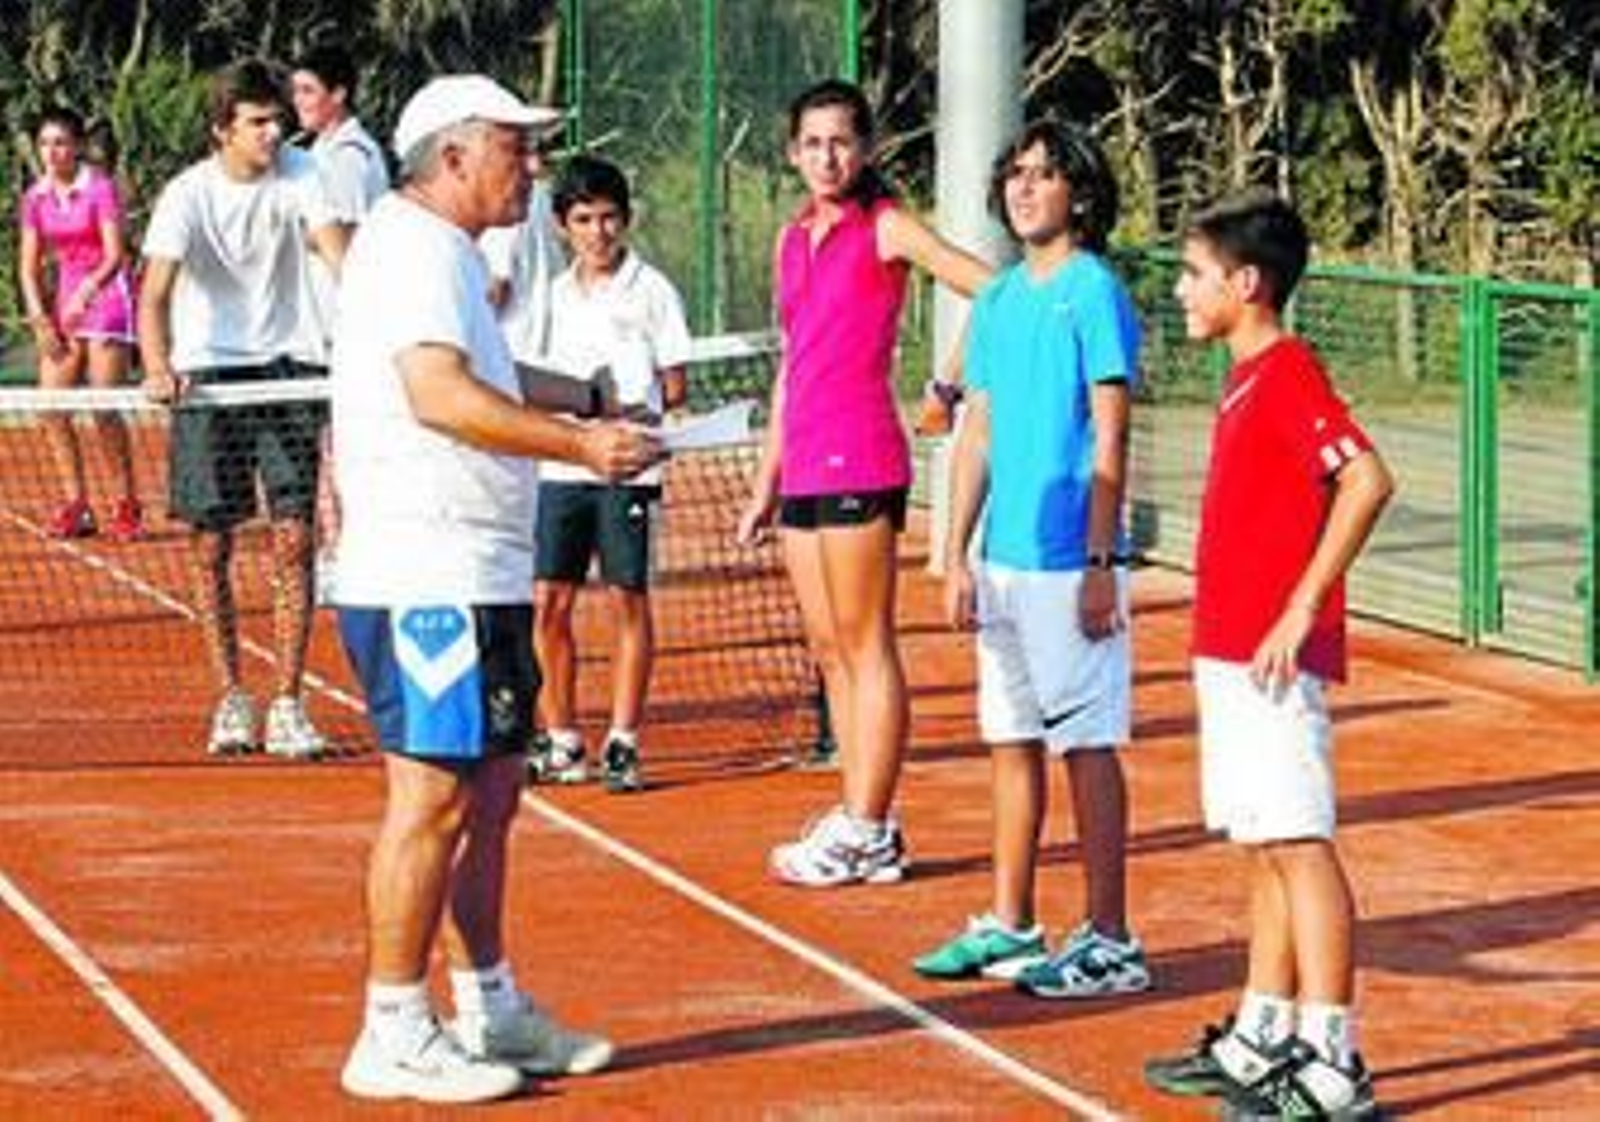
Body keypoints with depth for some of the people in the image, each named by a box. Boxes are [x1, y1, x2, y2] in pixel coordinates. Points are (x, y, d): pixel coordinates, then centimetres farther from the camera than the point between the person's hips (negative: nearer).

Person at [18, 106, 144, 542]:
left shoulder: (100, 188, -10)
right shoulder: (36, 198, 7)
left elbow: (115, 256, -16)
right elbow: (30, 266, 8)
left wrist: (86, 293, -30)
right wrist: (39, 319, -4)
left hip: (106, 297, -6)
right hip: (65, 300, 6)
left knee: (103, 407, -11)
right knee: (51, 406, -1)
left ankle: (127, 505, 0)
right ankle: (75, 505, 7)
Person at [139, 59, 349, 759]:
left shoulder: (299, 175, -4)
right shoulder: (188, 196, -12)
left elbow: (339, 254, -16)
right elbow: (156, 290, -22)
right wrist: (158, 369, -40)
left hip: (289, 366, 1)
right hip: (208, 373, -1)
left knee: (294, 542, -4)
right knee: (212, 547, 1)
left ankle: (287, 705, 0)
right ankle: (231, 700, 14)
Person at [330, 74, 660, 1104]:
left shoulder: (449, 253, 20)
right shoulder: (412, 246, -13)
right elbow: (441, 395, -26)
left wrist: (582, 398, 27)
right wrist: (581, 444, -27)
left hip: (478, 578, 11)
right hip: (428, 581, -11)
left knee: (491, 796, 14)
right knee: (432, 799, -7)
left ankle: (490, 1010, 23)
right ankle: (393, 1039, -1)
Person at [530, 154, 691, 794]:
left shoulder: (650, 291, -1)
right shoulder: (558, 293, 13)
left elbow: (673, 387, -1)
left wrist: (625, 405, -14)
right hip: (560, 469, 4)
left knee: (627, 601, 0)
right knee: (548, 603, 1)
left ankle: (622, 745, 5)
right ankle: (561, 741, 11)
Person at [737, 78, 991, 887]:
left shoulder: (885, 228, -4)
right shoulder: (793, 240, 17)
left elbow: (994, 288, -13)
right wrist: (767, 480, 22)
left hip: (858, 463, -8)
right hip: (803, 466, 8)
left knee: (864, 645, -4)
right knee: (829, 651, 9)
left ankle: (866, 835, -2)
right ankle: (860, 822, 15)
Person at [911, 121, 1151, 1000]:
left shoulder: (1094, 293, -9)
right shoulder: (997, 302, 13)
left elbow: (1110, 440, -12)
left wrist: (1101, 563, -16)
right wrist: (956, 553, 10)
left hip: (1069, 565, -7)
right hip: (1002, 562, 7)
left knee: (1087, 747, -3)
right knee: (1012, 743, 13)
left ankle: (1108, 942, 2)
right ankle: (1009, 927, 21)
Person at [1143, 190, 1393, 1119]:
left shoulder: (1289, 373, -14)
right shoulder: (1248, 380, 15)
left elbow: (1368, 481, -26)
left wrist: (1301, 608, -24)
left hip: (1274, 659, -10)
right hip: (1230, 656, 10)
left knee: (1300, 847, -8)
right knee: (1266, 851, 14)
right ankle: (1263, 1042, 22)